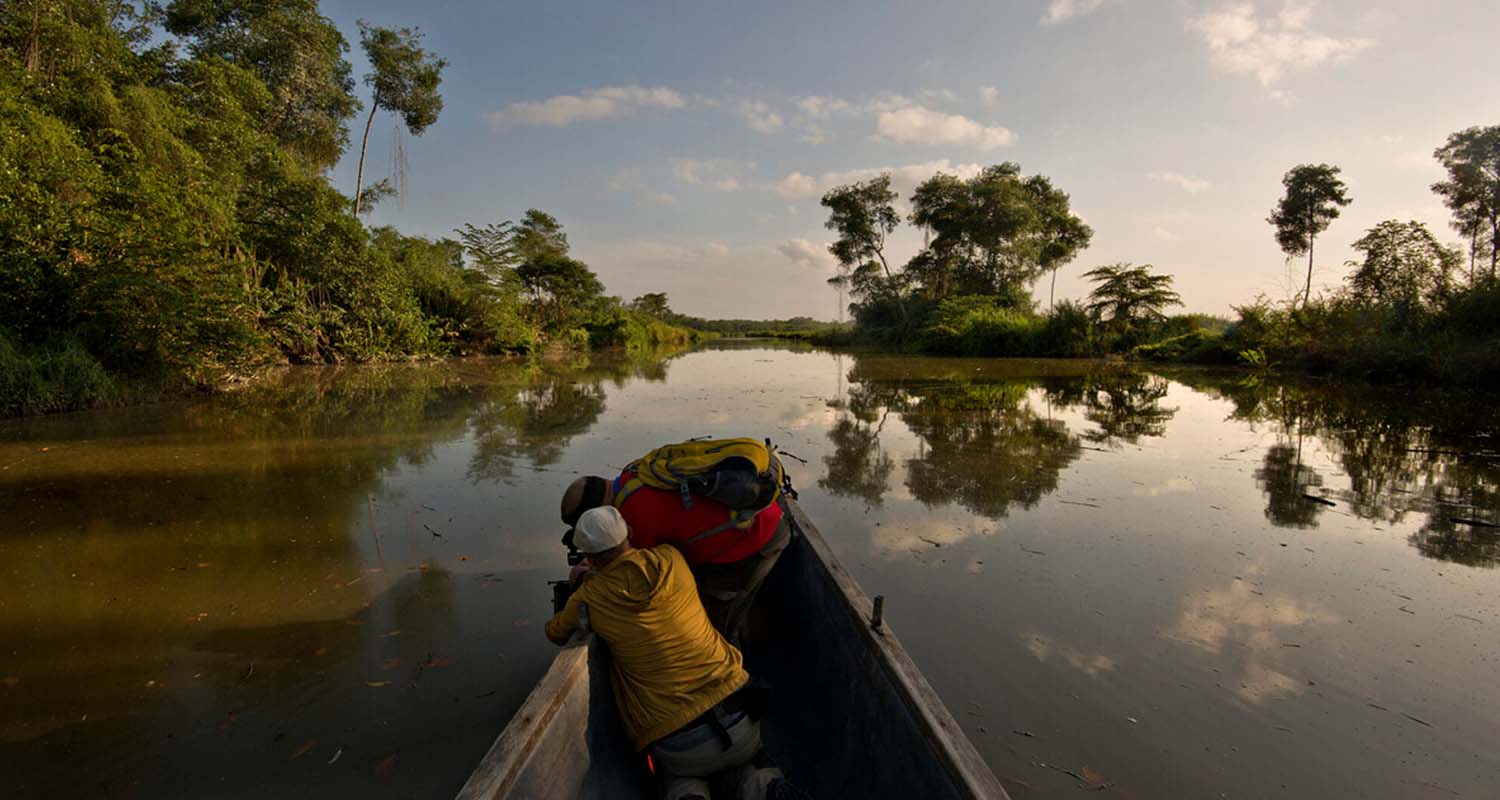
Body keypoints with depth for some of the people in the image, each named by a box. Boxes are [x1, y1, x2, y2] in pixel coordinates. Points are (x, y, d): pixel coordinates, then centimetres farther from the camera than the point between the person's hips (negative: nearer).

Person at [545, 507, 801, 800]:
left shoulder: (588, 598, -5)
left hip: (678, 749, -1)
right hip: (740, 720, 2)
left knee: (682, 776, 33)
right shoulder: (670, 558, 1)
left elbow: (555, 633, 19)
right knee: (750, 759, 33)